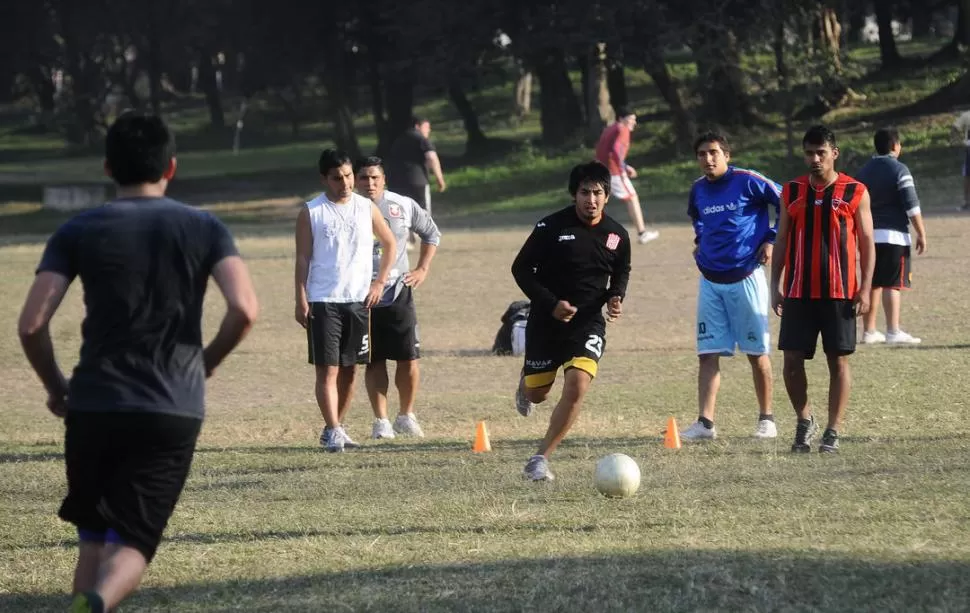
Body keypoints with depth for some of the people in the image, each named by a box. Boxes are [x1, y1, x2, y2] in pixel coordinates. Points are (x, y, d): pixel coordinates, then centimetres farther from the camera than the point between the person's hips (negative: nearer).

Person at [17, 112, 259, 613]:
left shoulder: (78, 232, 3)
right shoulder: (204, 229, 4)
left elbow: (31, 325, -6)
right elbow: (245, 310, -10)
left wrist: (55, 388, 11)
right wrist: (208, 362, 9)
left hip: (93, 406, 1)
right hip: (174, 411, -1)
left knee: (93, 538, 19)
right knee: (131, 546, -1)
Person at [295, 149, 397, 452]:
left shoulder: (367, 208, 6)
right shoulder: (310, 213, -1)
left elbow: (390, 244, 17)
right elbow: (303, 258, -2)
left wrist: (379, 282, 7)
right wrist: (301, 300, -8)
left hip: (359, 300, 4)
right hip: (323, 302, -4)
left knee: (350, 368, 9)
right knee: (327, 369, -8)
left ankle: (335, 427, 20)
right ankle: (332, 431, -9)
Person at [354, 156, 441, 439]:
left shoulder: (403, 206, 1)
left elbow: (431, 234, 17)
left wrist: (422, 269, 8)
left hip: (399, 294, 1)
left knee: (408, 358, 0)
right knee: (374, 361, 4)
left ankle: (406, 416, 17)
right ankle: (381, 421, 11)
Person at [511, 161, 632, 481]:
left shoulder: (617, 235, -2)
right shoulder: (552, 227, -12)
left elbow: (621, 273, 18)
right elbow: (521, 268, -5)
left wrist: (616, 297, -4)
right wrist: (551, 303, -16)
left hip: (588, 323, 1)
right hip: (546, 321, -1)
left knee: (577, 385, -20)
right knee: (537, 394, 9)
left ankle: (541, 459, -10)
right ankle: (526, 383, 52)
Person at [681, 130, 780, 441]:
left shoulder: (747, 182, -11)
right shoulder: (698, 190, 7)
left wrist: (772, 240, -6)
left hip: (745, 276, -5)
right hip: (710, 280, 5)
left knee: (756, 352, 3)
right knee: (708, 353, -1)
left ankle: (766, 419, 14)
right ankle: (705, 422, -3)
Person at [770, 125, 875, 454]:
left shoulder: (855, 192, 0)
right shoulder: (791, 191, 8)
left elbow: (867, 242, 1)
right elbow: (782, 240, 11)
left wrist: (865, 289, -7)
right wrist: (775, 285, 4)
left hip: (840, 293, -2)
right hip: (798, 292, 2)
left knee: (838, 360, 0)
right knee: (792, 359, -2)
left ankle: (833, 431, 5)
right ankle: (804, 420, 18)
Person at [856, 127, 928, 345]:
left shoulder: (863, 172, 13)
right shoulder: (899, 170, -7)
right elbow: (912, 206, -12)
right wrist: (921, 233, -7)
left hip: (869, 235, 6)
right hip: (893, 235, -6)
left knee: (872, 284, 10)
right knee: (893, 284, -7)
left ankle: (869, 331, 12)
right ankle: (893, 332, -11)